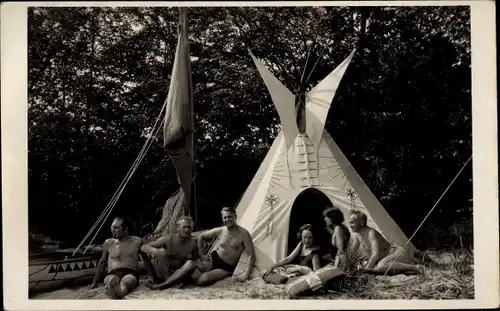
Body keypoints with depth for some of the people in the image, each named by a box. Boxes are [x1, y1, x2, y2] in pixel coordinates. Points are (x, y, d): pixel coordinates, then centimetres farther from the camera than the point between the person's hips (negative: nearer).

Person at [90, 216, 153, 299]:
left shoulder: (137, 241, 12)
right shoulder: (108, 243, 17)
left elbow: (146, 260, 22)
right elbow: (102, 262, 28)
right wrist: (94, 282, 26)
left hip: (130, 274, -2)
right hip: (113, 274, 2)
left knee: (125, 282, -41)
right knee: (110, 280, -39)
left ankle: (115, 293, -76)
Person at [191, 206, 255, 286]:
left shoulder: (243, 234, -17)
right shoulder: (219, 231, -5)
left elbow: (251, 255, -19)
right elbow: (201, 237, 12)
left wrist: (246, 275, -28)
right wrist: (202, 254, 7)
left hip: (227, 268, -3)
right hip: (213, 259, 3)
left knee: (203, 279, -27)